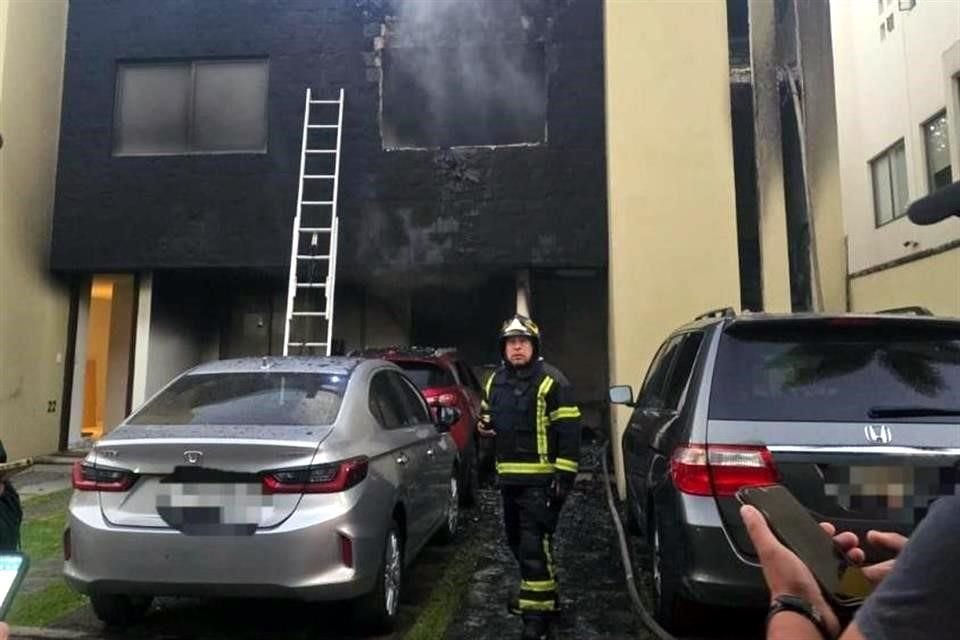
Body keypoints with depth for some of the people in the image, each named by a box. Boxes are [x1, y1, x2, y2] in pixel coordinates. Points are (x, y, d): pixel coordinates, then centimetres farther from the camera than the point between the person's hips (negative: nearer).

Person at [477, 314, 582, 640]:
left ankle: (537, 613, 0)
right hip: (508, 477, 8)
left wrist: (564, 476, -17)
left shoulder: (551, 381, -10)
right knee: (517, 540, 20)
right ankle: (535, 593, 40)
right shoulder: (495, 381, 11)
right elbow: (489, 418, 26)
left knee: (534, 546, -9)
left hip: (540, 479, -8)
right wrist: (484, 426, 1)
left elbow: (569, 431, -13)